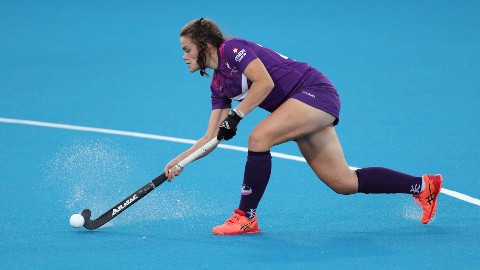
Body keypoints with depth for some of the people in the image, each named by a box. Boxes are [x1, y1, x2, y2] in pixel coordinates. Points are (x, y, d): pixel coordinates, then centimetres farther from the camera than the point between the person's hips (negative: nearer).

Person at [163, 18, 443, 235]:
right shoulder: (218, 84, 15)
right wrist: (180, 161, 5)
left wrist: (236, 116, -19)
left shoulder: (231, 48, -10)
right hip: (304, 107, 9)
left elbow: (264, 82, -22)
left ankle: (246, 217, -14)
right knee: (344, 183, 5)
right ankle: (423, 185, 17)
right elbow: (211, 137, 15)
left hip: (315, 90, -9)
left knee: (259, 137, -25)